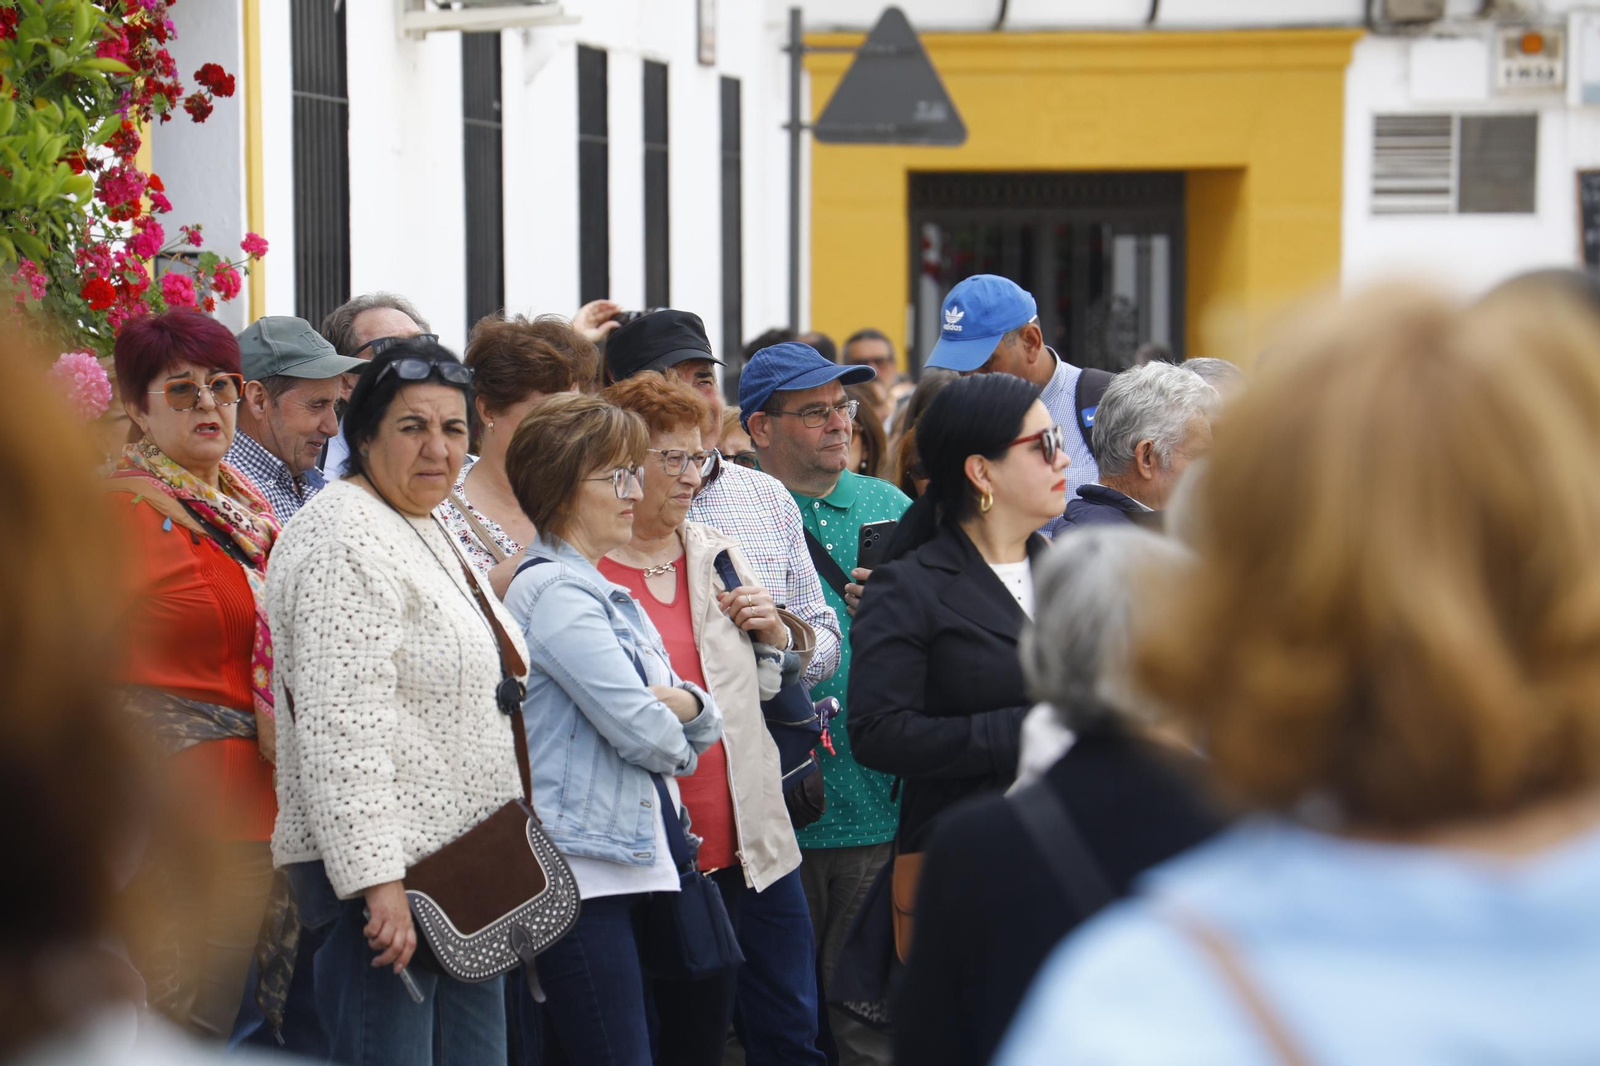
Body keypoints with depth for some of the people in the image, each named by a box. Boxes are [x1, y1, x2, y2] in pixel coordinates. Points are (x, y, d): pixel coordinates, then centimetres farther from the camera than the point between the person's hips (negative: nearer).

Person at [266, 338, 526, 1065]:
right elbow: (340, 725, -23)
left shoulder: (427, 532, 18)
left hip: (459, 862, 10)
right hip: (386, 870, -10)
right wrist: (376, 880, -28)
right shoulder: (346, 540, -14)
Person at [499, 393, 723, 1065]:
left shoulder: (603, 591, 20)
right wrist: (673, 735, 6)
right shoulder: (555, 591, -11)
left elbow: (704, 725, 19)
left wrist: (688, 704, -5)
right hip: (580, 865, -10)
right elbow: (643, 730, -18)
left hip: (633, 858, 10)